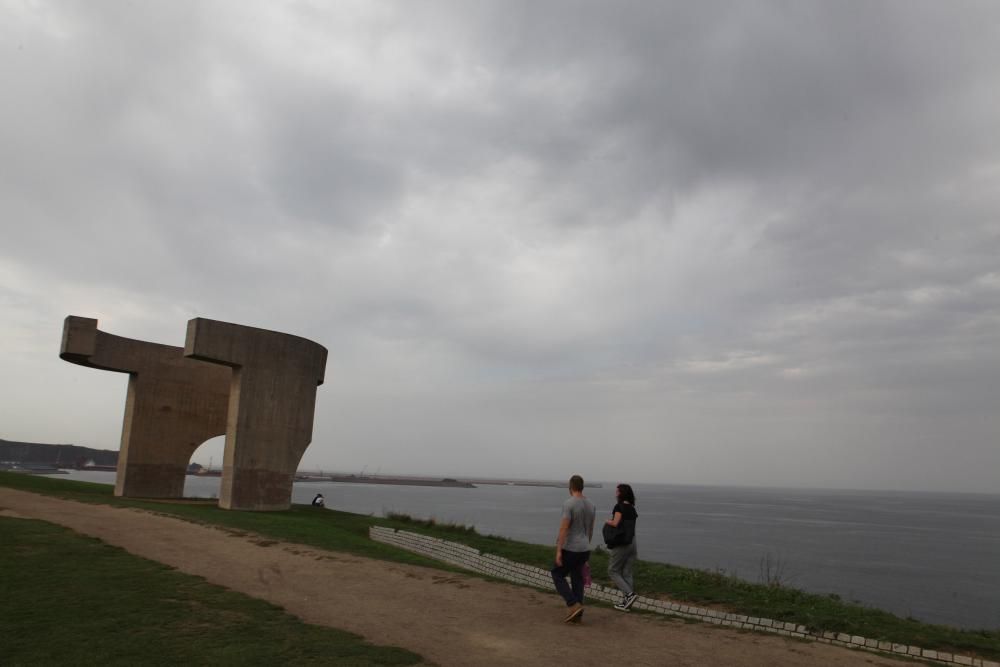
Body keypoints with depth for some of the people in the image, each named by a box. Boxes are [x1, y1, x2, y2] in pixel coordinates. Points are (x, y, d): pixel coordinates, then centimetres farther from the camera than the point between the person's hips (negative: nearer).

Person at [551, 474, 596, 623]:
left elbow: (563, 528, -21)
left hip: (570, 549, -7)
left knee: (557, 575, 10)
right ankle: (577, 614, 12)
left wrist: (558, 551, -19)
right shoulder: (591, 505, 6)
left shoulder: (568, 504, -18)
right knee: (577, 580, 14)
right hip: (584, 549, 7)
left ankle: (574, 605, -2)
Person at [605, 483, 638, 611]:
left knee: (613, 571, 3)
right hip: (632, 542, 8)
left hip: (621, 544, -7)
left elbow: (615, 523, -19)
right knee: (626, 573, 9)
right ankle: (626, 602, 8)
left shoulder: (620, 506, -11)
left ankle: (629, 594, -11)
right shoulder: (632, 508, 12)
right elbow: (629, 525, 12)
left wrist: (608, 521, 0)